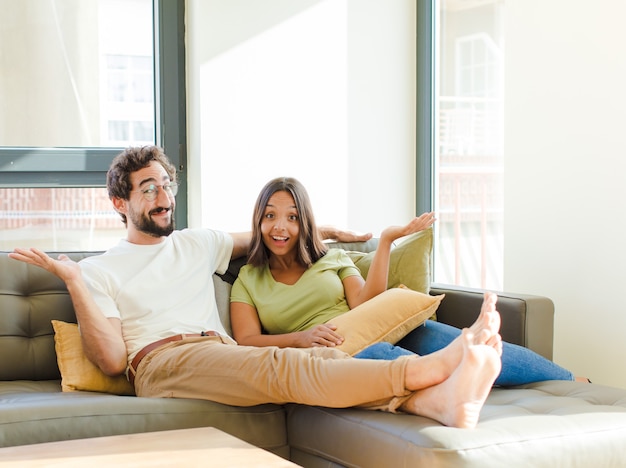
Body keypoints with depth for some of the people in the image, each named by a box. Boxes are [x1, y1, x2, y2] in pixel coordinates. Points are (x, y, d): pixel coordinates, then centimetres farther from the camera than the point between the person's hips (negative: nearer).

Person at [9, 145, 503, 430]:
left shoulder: (197, 243, 29)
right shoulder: (100, 270, 13)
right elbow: (113, 359, 0)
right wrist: (74, 283, -9)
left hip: (223, 355, 5)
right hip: (163, 363, -5)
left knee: (323, 358, -29)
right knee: (284, 366, -35)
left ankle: (440, 400, -54)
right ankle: (425, 368, -55)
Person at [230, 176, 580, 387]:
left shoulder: (333, 258, 21)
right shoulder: (248, 280, 16)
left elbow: (366, 306, 4)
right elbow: (247, 342, 1)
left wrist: (386, 241, -3)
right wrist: (300, 338, -16)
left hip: (377, 334, 2)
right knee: (394, 357, -37)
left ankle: (570, 382, -25)